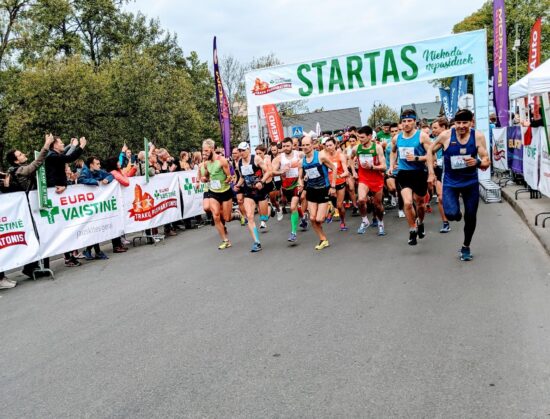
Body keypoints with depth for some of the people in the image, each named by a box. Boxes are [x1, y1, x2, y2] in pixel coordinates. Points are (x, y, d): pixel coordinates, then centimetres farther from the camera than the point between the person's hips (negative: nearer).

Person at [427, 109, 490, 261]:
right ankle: (456, 213, 21)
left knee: (471, 217, 10)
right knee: (451, 214, -21)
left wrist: (477, 162, -32)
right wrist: (431, 173, -3)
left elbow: (486, 162, -10)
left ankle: (466, 247, 35)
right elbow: (431, 151, 2)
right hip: (450, 182, -2)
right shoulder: (446, 135, -14)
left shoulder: (478, 136, -12)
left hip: (471, 182, 2)